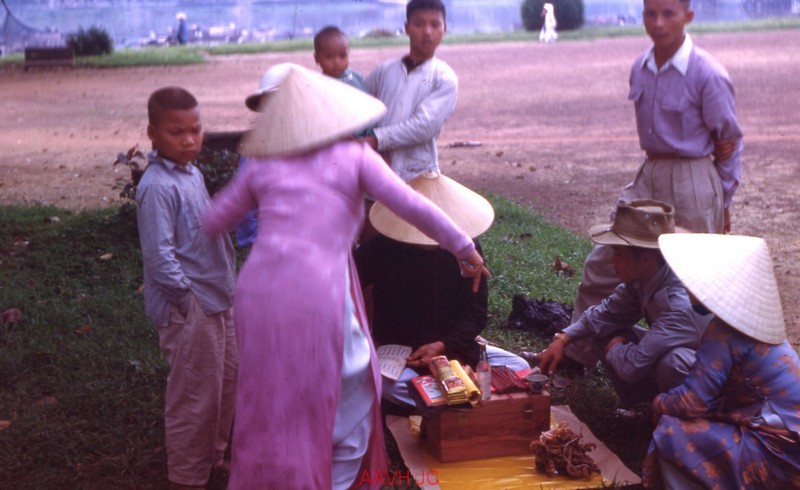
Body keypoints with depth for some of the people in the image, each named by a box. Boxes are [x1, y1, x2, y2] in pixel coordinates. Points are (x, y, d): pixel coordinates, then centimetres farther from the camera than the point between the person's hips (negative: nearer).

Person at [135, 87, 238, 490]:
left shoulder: (192, 173, 8)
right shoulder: (157, 186, -21)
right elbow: (159, 254, -26)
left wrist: (225, 286, 15)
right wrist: (185, 294, -20)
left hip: (216, 298, 10)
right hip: (188, 308, -10)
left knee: (228, 379, 22)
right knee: (195, 394, 3)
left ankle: (214, 453, 41)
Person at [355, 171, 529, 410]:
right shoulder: (381, 249, -13)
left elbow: (476, 312, -3)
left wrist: (442, 346, -19)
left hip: (454, 346, 3)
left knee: (519, 368, -16)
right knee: (389, 384, -36)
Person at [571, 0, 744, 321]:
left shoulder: (707, 75, -14)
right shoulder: (641, 68, 5)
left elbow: (730, 143, -5)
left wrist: (722, 201, -1)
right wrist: (654, 170, 16)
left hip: (691, 186, -6)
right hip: (648, 178, 6)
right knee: (602, 263, 7)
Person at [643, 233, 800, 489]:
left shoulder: (724, 331, -20)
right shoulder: (750, 320, 7)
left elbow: (691, 403, -18)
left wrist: (658, 403, 1)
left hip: (779, 453, -9)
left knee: (672, 434, -14)